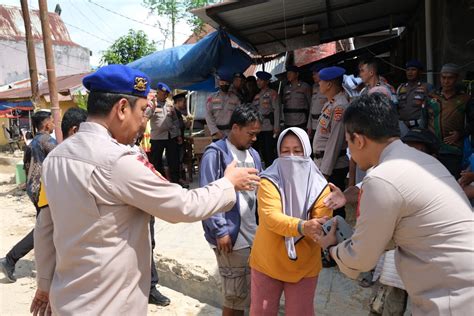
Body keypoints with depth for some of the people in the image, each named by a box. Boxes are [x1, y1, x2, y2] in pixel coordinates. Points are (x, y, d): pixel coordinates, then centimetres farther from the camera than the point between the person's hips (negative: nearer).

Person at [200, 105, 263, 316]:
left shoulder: (253, 154, 13)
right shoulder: (216, 153, -10)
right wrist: (220, 231, -16)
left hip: (255, 234, 7)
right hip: (231, 236, -7)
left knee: (252, 293, 16)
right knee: (235, 296, 6)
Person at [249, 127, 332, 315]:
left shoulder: (319, 185, -9)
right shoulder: (269, 181, -15)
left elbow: (322, 224, -16)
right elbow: (270, 217, -30)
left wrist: (321, 230, -39)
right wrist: (302, 227, -46)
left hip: (304, 265, 1)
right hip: (267, 262, -1)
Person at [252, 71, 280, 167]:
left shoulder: (272, 93, 3)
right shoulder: (257, 96, 18)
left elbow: (276, 110, -5)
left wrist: (276, 126, -12)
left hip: (269, 127, -5)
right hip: (259, 127, 6)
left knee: (270, 151, -5)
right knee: (263, 151, 7)